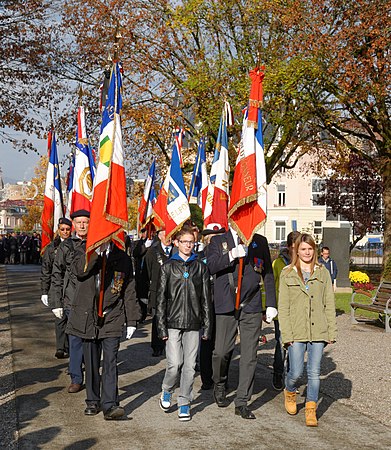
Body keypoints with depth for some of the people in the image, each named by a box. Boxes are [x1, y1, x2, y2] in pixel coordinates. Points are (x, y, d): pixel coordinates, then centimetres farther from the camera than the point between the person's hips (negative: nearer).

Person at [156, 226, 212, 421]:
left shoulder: (200, 267, 9)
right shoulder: (168, 266, 5)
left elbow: (206, 298, 9)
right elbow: (161, 297, 3)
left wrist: (207, 326, 5)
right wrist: (161, 326, -3)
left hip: (193, 324, 2)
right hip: (173, 323, -1)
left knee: (189, 366, 2)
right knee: (174, 364, -7)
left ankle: (184, 403, 15)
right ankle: (166, 391, 22)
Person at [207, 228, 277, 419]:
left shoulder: (260, 241, 10)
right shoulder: (218, 241, 7)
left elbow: (268, 274, 12)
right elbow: (210, 267, -7)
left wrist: (271, 304, 7)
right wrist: (232, 256, -19)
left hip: (251, 307, 1)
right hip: (226, 306, -1)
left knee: (249, 356, 0)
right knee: (221, 351, 0)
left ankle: (242, 402, 9)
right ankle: (219, 386, 30)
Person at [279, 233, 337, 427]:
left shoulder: (322, 273, 8)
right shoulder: (287, 274, 3)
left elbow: (329, 304, 9)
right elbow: (283, 307, 1)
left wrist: (332, 331, 4)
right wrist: (286, 334, -6)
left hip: (318, 331, 2)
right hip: (296, 332, -1)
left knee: (314, 372, 3)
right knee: (296, 372, 0)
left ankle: (311, 410, 14)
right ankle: (289, 392, 32)